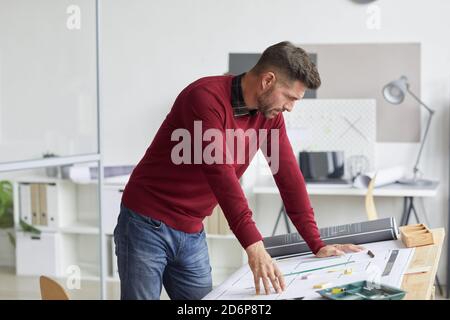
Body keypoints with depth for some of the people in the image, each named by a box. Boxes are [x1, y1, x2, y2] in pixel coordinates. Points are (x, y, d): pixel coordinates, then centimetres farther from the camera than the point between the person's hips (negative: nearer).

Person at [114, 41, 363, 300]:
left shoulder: (269, 114, 1)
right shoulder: (206, 97, -23)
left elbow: (288, 174, 4)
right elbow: (220, 171, -31)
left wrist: (317, 245, 2)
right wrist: (254, 246, -36)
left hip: (192, 234, 7)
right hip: (148, 224, -7)